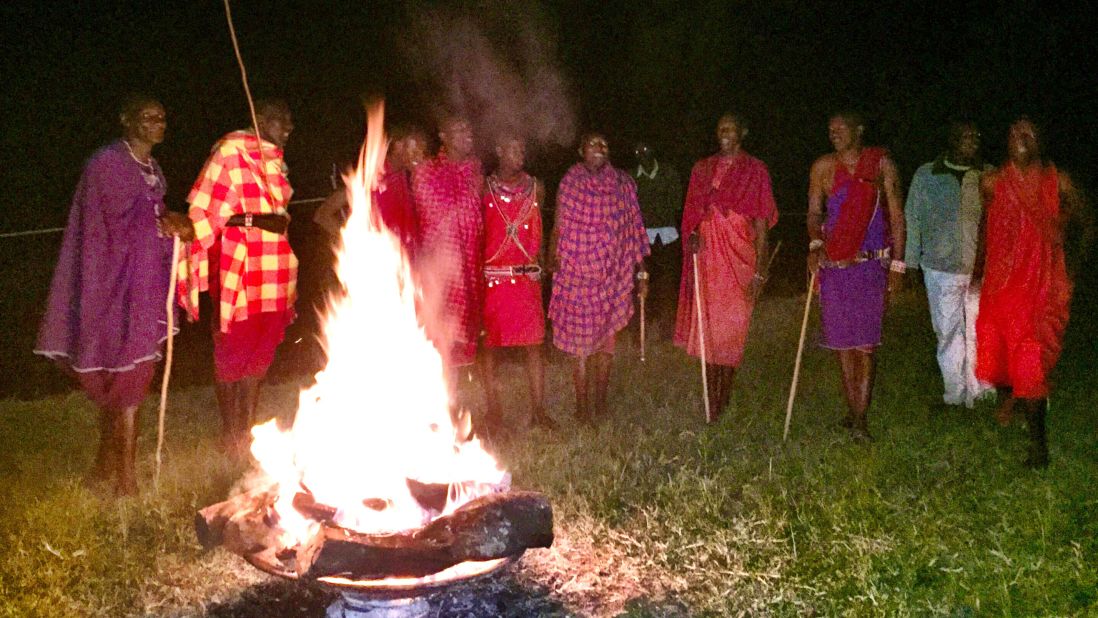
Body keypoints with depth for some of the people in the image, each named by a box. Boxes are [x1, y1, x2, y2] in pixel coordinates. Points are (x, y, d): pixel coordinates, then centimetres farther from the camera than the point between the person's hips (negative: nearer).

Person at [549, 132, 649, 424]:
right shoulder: (569, 184, 0)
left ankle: (601, 402, 25)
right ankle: (582, 406, 12)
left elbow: (633, 229, 7)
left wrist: (641, 270, 6)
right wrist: (554, 261, -6)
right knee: (581, 343, 1)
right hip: (577, 275, -2)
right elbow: (559, 228, 2)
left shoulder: (623, 184, 4)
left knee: (606, 338, 10)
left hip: (613, 276, 2)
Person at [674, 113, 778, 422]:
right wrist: (692, 235, -7)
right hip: (707, 258, 3)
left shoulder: (755, 170, 2)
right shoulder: (702, 169, 12)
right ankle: (712, 402, 12)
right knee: (707, 327, 3)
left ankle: (723, 400, 7)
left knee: (730, 330, -2)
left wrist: (760, 269, -8)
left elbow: (761, 223, -1)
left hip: (738, 258, -3)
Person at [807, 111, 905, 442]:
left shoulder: (881, 163, 2)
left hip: (871, 263, -2)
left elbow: (896, 215, 4)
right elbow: (814, 212, 7)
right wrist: (815, 244, -13)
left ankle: (860, 419, -5)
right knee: (842, 342, 6)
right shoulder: (823, 167, 6)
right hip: (833, 263, 2)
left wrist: (897, 263, -1)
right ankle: (852, 410, 19)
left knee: (865, 343, -7)